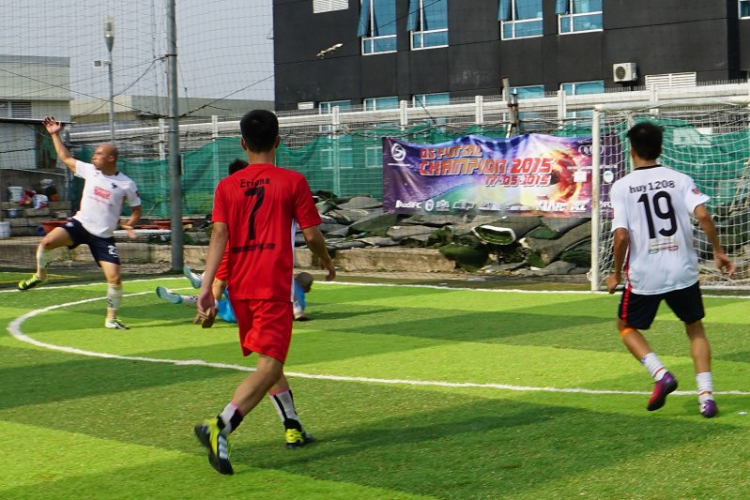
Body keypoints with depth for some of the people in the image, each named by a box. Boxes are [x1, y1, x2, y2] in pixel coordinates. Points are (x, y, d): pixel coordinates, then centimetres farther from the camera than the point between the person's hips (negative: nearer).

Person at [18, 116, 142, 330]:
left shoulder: (126, 184, -5)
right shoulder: (89, 170, 3)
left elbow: (136, 209, 7)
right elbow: (66, 158, 17)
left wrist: (129, 225, -10)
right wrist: (55, 135, 15)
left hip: (104, 237, -2)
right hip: (80, 224, 2)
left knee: (115, 278, -10)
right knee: (47, 241, -23)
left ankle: (111, 318, 11)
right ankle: (40, 276, 6)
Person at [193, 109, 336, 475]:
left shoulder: (226, 186, 7)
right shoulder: (292, 182, -2)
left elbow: (219, 235, -4)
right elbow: (312, 235, -1)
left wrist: (207, 285, -9)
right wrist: (327, 263, 19)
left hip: (239, 287, 5)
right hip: (274, 287, -5)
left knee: (270, 360, 23)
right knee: (268, 367, -10)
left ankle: (293, 427, 33)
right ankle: (219, 427, -30)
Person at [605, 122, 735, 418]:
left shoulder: (622, 187, -4)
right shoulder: (680, 179, 1)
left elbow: (621, 236, -12)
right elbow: (703, 216, -13)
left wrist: (616, 275, 0)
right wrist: (718, 252, 0)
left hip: (644, 275, -2)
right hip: (683, 272, 2)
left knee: (626, 326, 20)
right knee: (695, 329, 19)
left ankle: (660, 374, -3)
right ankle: (706, 395, 5)